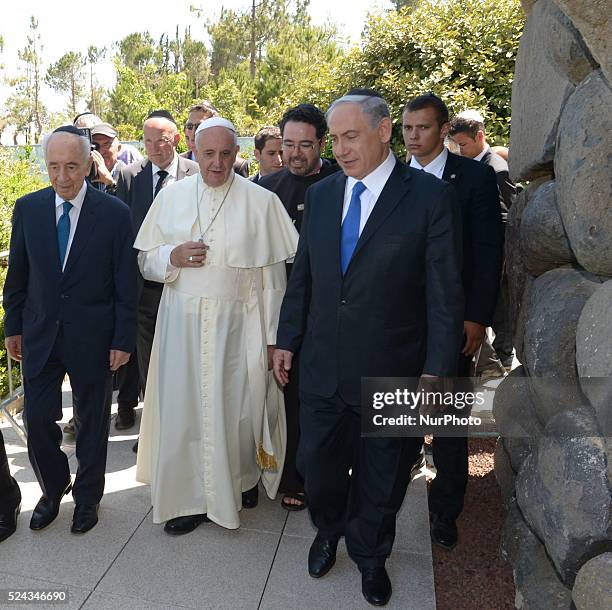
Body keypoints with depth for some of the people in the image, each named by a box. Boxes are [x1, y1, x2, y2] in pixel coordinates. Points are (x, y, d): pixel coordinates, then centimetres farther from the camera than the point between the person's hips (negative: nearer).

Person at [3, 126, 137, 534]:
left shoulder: (115, 213, -10)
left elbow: (126, 284, -8)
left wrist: (123, 340, -8)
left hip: (92, 337, -2)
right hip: (39, 333, 3)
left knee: (92, 422, 12)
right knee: (37, 418, 8)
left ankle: (88, 497, 35)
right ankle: (53, 490, 35)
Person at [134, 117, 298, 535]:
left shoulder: (261, 201, -4)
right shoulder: (171, 196, 5)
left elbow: (272, 275, -4)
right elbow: (146, 262, 10)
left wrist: (272, 336, -5)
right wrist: (173, 257, -12)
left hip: (238, 323, -2)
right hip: (182, 323, 3)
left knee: (238, 404, 8)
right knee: (184, 406, 7)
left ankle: (242, 478, 35)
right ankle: (190, 496, 26)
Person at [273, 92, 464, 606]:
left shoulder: (430, 196, -9)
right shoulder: (320, 194, 5)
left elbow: (445, 294, -10)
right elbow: (302, 276, 10)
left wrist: (436, 372, -11)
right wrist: (287, 341, 9)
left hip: (390, 372, -3)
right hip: (321, 366, 4)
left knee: (380, 477, 16)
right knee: (317, 465, 17)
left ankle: (369, 556, 44)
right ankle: (328, 531, 48)